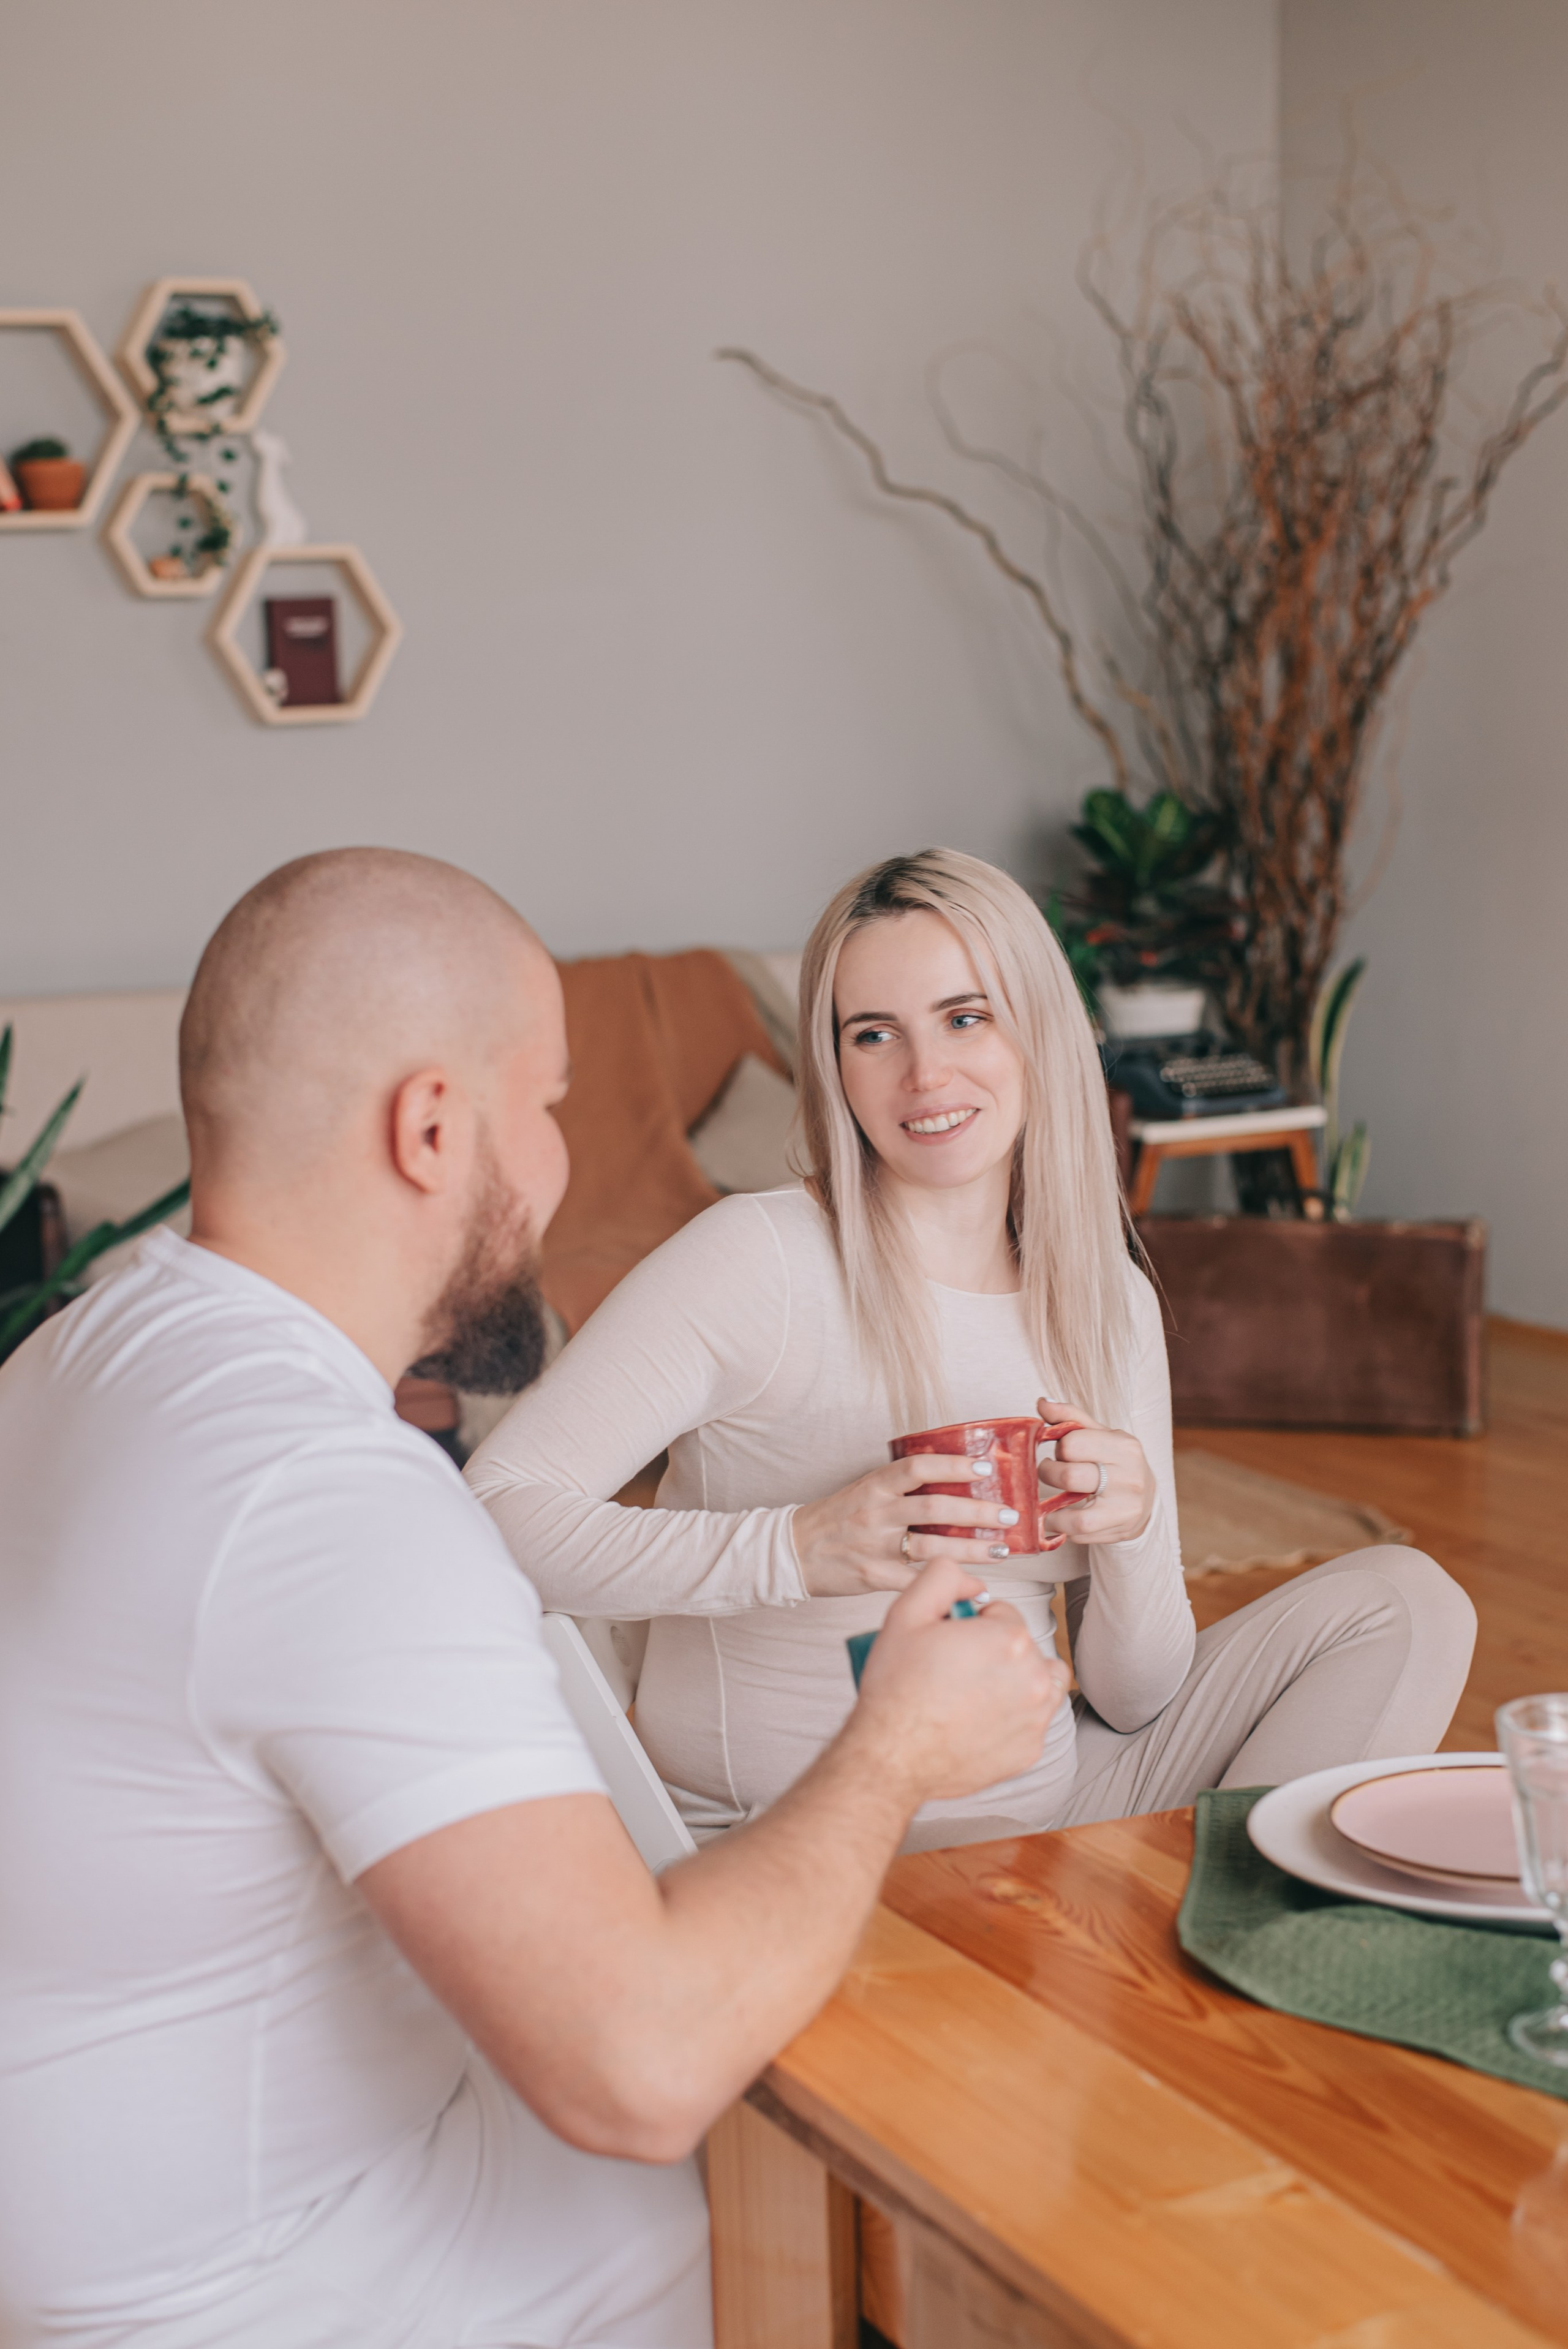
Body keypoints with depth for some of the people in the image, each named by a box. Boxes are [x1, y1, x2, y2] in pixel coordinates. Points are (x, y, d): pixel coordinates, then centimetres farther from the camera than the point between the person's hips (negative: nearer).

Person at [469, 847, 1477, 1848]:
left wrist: (1135, 1533, -15)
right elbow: (494, 1511, -22)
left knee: (1403, 1603, 1)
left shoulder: (1115, 1302, 5)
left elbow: (1130, 1705, 7)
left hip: (1047, 1801, 7)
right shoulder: (759, 1259, -13)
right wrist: (797, 1550, -31)